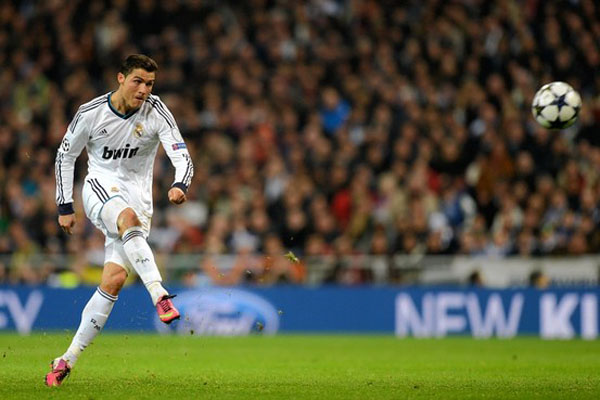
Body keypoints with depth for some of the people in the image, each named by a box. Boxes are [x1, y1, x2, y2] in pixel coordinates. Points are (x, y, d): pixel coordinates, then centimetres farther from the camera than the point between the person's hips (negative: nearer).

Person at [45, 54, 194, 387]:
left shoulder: (156, 111, -7)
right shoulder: (90, 113, -7)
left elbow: (181, 155, -15)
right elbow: (65, 156, 6)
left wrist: (180, 185, -36)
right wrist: (64, 206, 3)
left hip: (137, 195, 2)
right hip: (100, 186, -1)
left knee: (115, 278, -11)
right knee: (128, 218, -38)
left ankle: (68, 358, -2)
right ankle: (160, 297, -54)